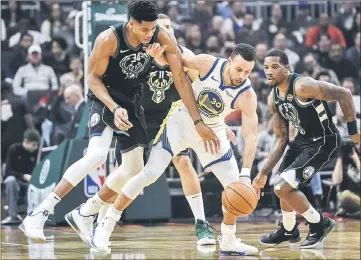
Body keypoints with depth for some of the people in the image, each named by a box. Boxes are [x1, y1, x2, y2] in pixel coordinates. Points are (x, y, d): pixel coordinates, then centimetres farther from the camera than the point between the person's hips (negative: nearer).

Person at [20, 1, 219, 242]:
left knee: (134, 167, 9)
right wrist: (114, 108, -32)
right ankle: (39, 214, -28)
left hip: (132, 100, 6)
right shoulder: (109, 40, -29)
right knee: (97, 154, -28)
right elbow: (93, 77, -17)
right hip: (105, 97, -6)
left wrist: (198, 122, -16)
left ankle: (85, 214, 25)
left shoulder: (163, 37, -19)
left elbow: (181, 78, -14)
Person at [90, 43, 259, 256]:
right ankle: (106, 226, -6)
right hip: (182, 121, -2)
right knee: (150, 173, -14)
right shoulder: (208, 64, -24)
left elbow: (251, 135, -26)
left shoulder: (247, 95, -25)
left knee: (236, 185, -4)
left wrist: (246, 173, -38)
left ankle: (228, 242, 16)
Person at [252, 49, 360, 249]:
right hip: (302, 140, 9)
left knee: (282, 187, -16)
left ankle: (319, 224, 5)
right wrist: (263, 172, 1)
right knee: (284, 186, 23)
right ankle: (288, 231, 49)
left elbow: (344, 95, -22)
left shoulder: (302, 86, -26)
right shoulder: (273, 99, 0)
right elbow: (281, 140, 7)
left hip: (323, 142, -9)